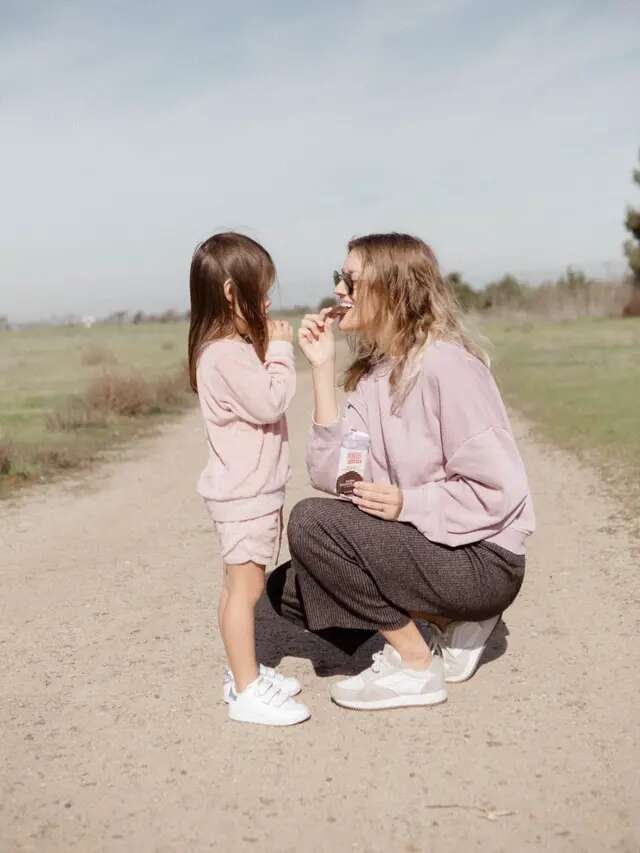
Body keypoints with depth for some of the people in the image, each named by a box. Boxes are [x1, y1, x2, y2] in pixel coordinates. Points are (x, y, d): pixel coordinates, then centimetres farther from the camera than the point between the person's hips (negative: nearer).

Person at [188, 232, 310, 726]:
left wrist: (272, 350, 9)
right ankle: (246, 691, 2)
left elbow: (262, 404, 18)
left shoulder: (234, 349, 13)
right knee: (246, 585, -5)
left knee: (243, 584, 17)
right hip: (243, 493, -11)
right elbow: (269, 405, -22)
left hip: (252, 489, 11)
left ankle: (246, 673, 28)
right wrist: (280, 351, -12)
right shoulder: (227, 354, -20)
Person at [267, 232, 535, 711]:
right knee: (287, 589, 8)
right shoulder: (372, 369, 6)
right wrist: (323, 366, -6)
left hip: (483, 562, -9)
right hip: (420, 545, 9)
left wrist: (408, 505, -26)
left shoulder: (446, 366, -19)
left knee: (312, 521, -22)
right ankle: (451, 623, 10)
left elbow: (495, 490, -20)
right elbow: (332, 474, -4)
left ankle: (415, 668, -6)